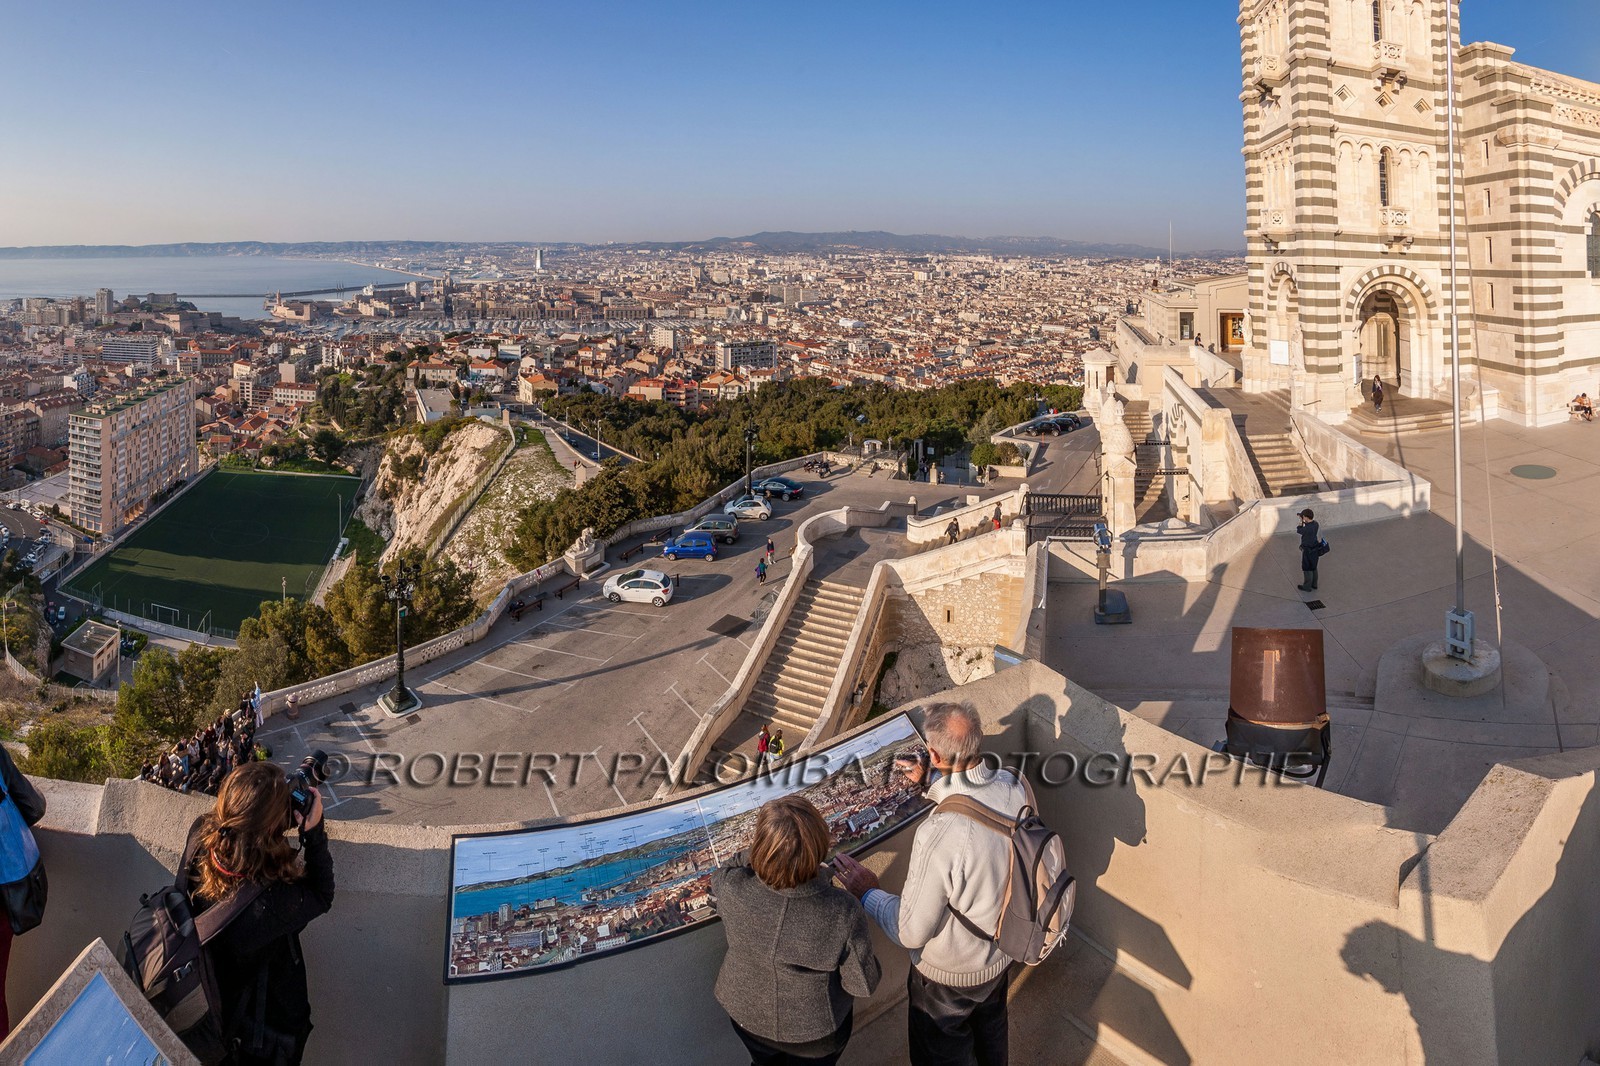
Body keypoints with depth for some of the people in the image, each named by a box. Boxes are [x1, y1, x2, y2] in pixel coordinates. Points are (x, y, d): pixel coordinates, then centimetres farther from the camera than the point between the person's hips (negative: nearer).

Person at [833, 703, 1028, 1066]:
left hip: (949, 976, -6)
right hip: (1003, 951, 6)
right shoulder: (1014, 787, -22)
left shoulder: (939, 836, -42)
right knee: (992, 1027, 35)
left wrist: (867, 892, -14)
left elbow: (911, 933, -28)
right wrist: (932, 781, 7)